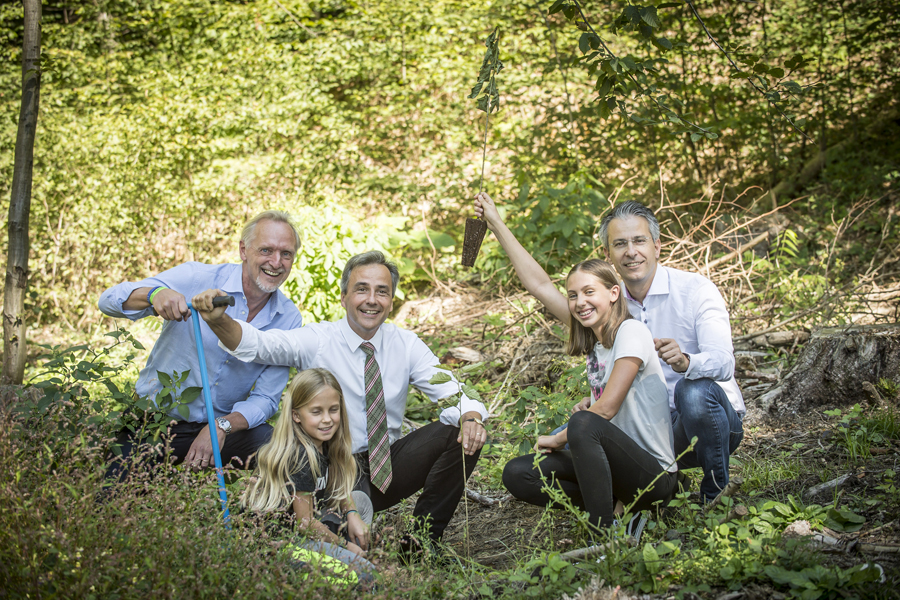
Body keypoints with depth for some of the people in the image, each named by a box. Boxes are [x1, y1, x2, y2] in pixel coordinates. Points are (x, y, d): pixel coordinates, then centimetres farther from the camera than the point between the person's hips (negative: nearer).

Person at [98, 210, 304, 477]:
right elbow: (110, 300, -16)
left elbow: (266, 398, -3)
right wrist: (155, 293, -38)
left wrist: (222, 426, -23)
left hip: (223, 425, 3)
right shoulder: (197, 279, -12)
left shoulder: (289, 320, -3)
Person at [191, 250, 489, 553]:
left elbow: (449, 391, -5)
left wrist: (470, 417, -29)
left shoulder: (406, 344, 2)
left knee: (463, 431, -17)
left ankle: (424, 536, -5)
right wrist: (219, 319, -43)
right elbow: (256, 343, -21)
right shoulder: (317, 341, -8)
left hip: (389, 467, 5)